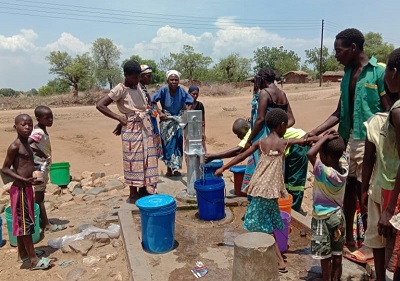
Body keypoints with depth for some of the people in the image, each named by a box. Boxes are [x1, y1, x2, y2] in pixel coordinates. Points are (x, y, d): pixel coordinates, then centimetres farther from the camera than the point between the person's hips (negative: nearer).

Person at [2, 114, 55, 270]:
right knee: (25, 222, -4)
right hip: (20, 189, -9)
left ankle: (22, 253, 31)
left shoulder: (26, 144, 11)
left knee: (22, 221, 17)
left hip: (26, 188, 9)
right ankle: (34, 259, 3)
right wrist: (24, 180, -23)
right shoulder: (14, 146, -16)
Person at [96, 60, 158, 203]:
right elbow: (100, 105, -16)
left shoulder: (138, 86, 10)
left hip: (146, 126, 7)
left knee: (147, 157, 11)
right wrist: (120, 118, -15)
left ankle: (144, 188, 25)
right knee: (134, 158, -1)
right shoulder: (120, 89, -11)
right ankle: (133, 194, 10)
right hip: (132, 128, -7)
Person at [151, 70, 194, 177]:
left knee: (178, 144, 2)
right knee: (167, 143, 3)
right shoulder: (163, 90, -14)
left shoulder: (181, 90, -11)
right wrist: (160, 112, -15)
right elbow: (153, 101, -8)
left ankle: (176, 168, 13)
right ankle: (169, 169, 14)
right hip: (166, 121, -1)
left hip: (178, 120, 1)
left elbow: (190, 102, 0)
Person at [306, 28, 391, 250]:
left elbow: (389, 111, -10)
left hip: (367, 140, -7)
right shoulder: (348, 74, 12)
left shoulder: (379, 71, -9)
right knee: (349, 188, 14)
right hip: (348, 139, 7)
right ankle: (348, 236, 30)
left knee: (364, 192, 1)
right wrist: (315, 132, 6)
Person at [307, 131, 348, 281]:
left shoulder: (324, 172, -28)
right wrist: (331, 140, -3)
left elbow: (310, 154, -40)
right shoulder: (344, 168, -8)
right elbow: (339, 153, 11)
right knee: (337, 255, 18)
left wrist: (325, 138, -28)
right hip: (338, 216, 7)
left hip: (323, 218, -7)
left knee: (325, 256, 8)